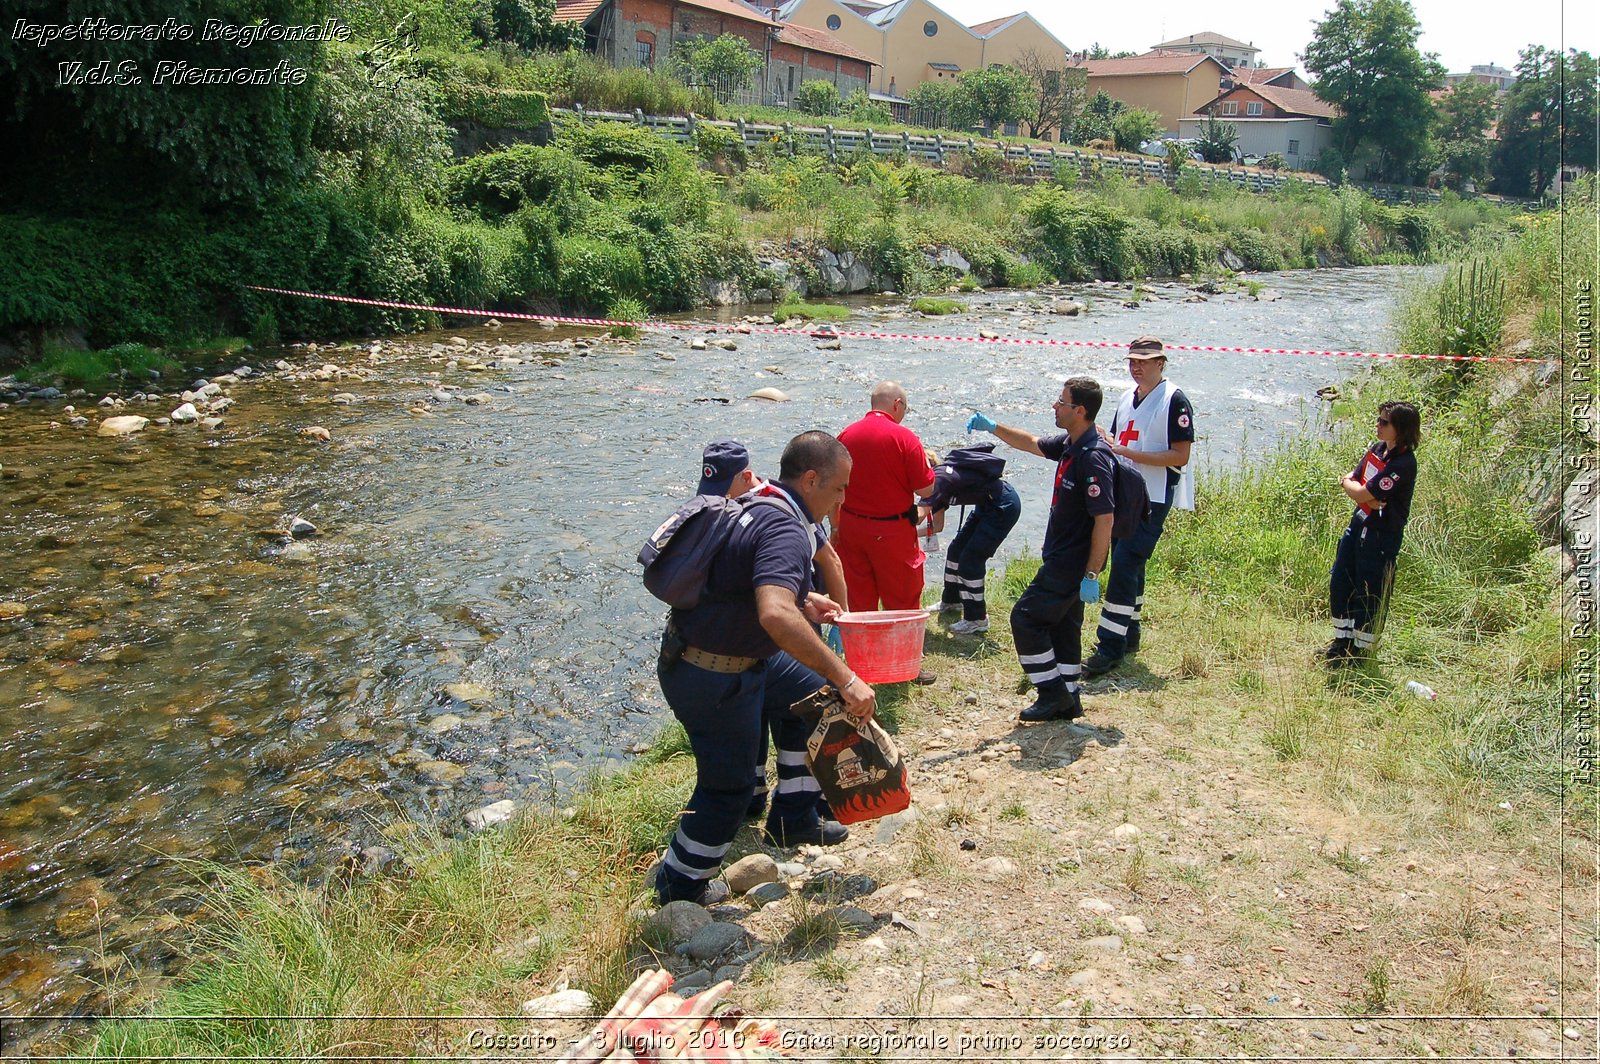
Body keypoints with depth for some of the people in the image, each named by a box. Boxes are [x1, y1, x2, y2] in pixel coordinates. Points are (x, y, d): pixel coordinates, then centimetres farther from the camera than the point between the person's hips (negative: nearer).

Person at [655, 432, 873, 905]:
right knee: (729, 786, 7)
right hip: (712, 679, -10)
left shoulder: (756, 505, 5)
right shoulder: (786, 530, -26)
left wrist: (802, 599, 16)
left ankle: (794, 820, 32)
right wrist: (846, 678, -40)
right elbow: (776, 615, -44)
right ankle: (679, 891, 27)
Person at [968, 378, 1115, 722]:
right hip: (1063, 560, 10)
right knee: (1062, 626, 15)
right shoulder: (1069, 445, 5)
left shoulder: (1092, 457, -23)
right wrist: (993, 427, 17)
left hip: (1072, 562, -10)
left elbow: (1104, 519, -25)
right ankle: (1067, 700, 24)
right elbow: (1033, 444, 26)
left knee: (1026, 617, -5)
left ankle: (1053, 692, 4)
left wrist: (1091, 575, -24)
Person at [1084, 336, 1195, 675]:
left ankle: (1110, 646, -11)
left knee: (1125, 565, -13)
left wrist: (1128, 453, -21)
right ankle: (1129, 634, 27)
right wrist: (1103, 440, -1)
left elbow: (1180, 456, -16)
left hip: (1153, 498, -8)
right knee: (1126, 564, 14)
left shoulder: (1175, 401, -10)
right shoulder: (1127, 397, 14)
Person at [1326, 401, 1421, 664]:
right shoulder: (1378, 448, 5)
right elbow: (1350, 478, 4)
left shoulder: (1402, 464, -22)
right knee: (1340, 583, 14)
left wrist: (1349, 484, -4)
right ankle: (1343, 641, 30)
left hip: (1382, 536, -9)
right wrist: (1361, 491, -16)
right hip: (1359, 525, 9)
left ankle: (1360, 650, 17)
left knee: (1369, 594, 3)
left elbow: (1363, 494, -24)